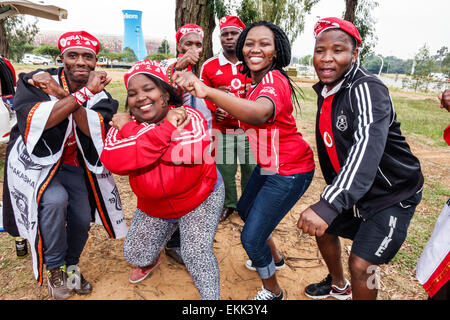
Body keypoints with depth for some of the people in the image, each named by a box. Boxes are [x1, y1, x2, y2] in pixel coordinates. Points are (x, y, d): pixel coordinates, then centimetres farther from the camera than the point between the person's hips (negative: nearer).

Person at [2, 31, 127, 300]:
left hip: (75, 165, 4)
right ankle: (55, 268, -2)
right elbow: (34, 121, -32)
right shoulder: (36, 81, -13)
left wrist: (61, 94, -32)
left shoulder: (101, 96, -6)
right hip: (36, 161, -3)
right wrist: (83, 93, -34)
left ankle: (71, 266, 31)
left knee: (82, 218, -2)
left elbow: (96, 132, -24)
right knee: (55, 199, -29)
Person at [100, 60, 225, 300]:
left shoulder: (189, 116, -20)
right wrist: (166, 129, -36)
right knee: (136, 255, 16)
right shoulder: (124, 125, -11)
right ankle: (151, 260, 54)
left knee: (195, 255, -14)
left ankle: (212, 296, 15)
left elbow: (194, 152, -39)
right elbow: (112, 161, -31)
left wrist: (132, 131, -34)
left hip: (201, 199, -4)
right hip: (154, 206, 5)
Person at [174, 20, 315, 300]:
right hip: (269, 165, 10)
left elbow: (261, 113, -49)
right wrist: (229, 109, -1)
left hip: (288, 172, -10)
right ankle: (272, 258, 52)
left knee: (251, 238, -5)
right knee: (245, 209, 26)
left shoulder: (274, 80, -26)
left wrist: (207, 91, -62)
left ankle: (273, 292, 25)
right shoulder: (256, 80, 4)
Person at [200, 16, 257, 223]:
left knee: (251, 170, 11)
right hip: (223, 130, 0)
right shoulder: (209, 66, 0)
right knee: (225, 171, 8)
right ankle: (228, 204, 33)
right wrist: (215, 110, -12)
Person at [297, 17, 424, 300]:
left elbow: (367, 147, -43)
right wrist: (329, 198, 17)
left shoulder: (366, 89, -26)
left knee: (361, 265, -11)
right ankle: (338, 286, 46)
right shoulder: (325, 91, 0)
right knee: (323, 230, 18)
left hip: (393, 194, -8)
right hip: (350, 190, 8)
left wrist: (328, 205, -55)